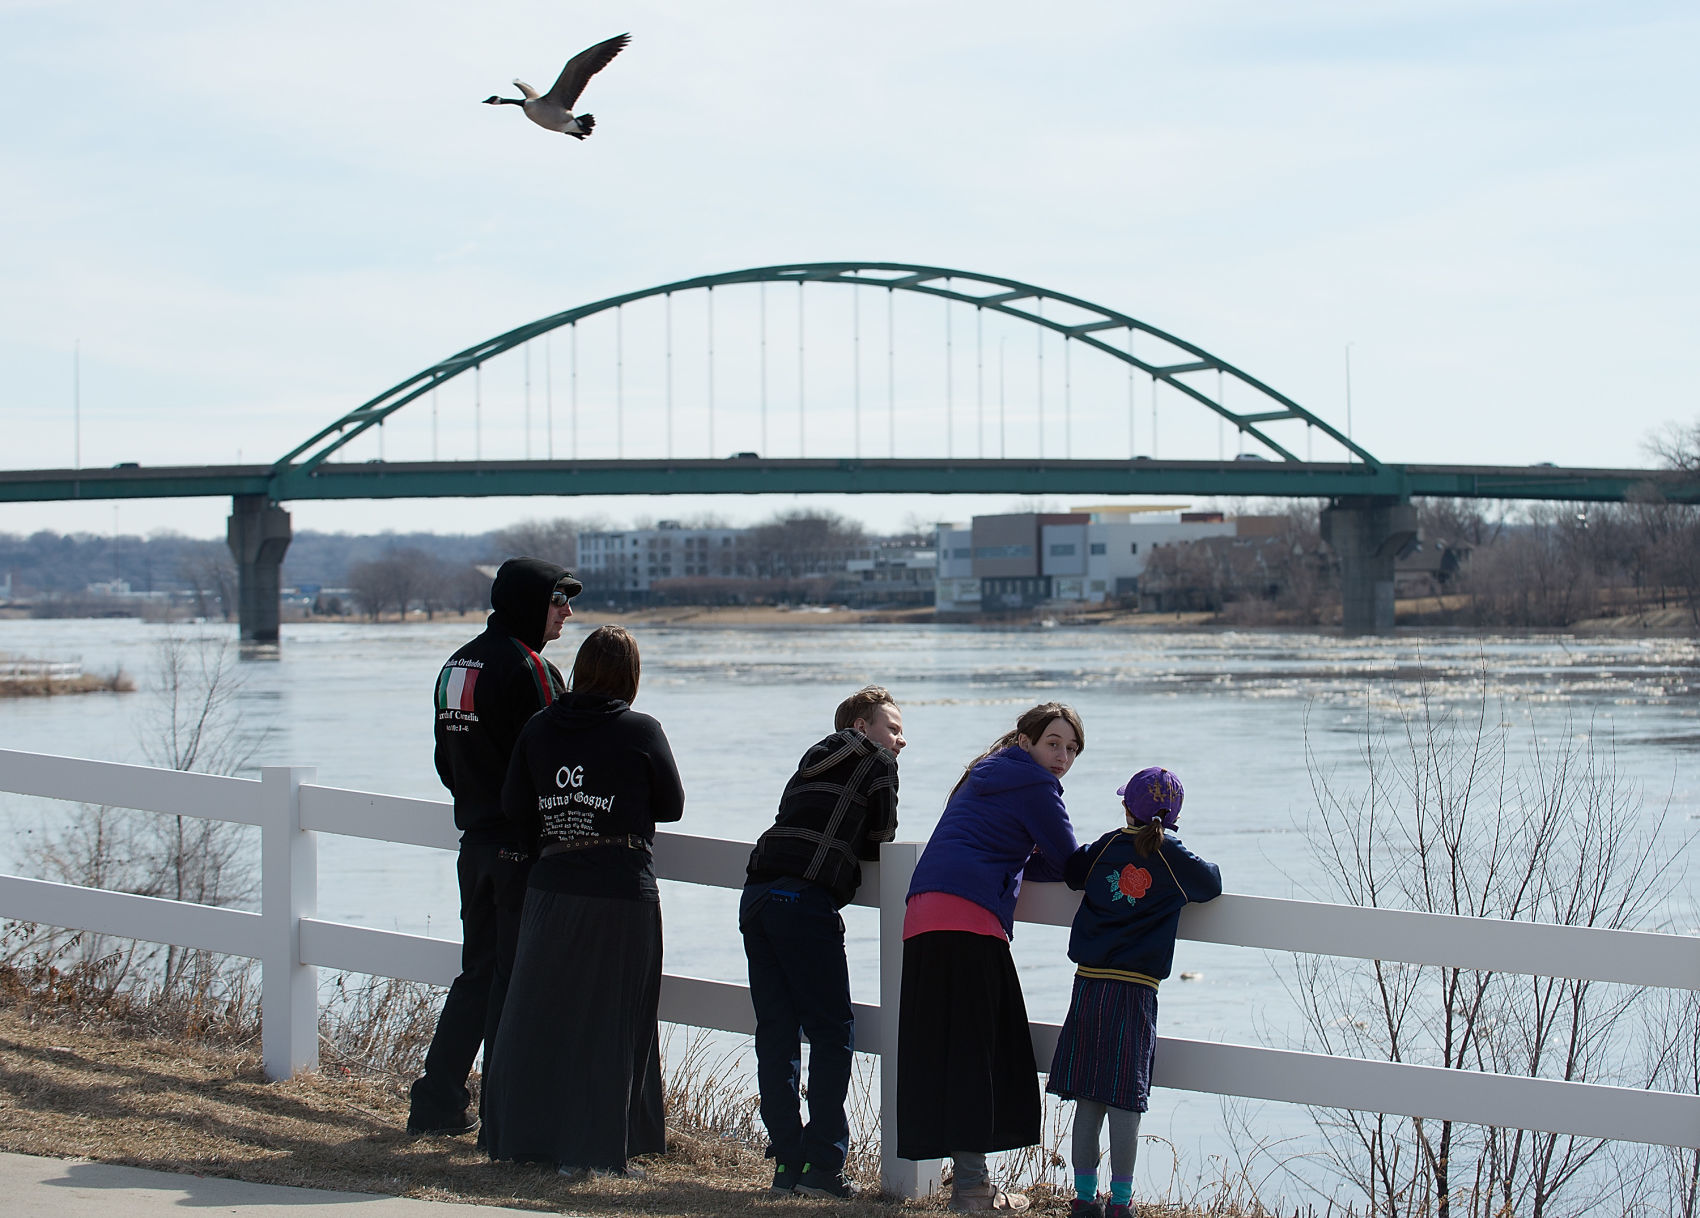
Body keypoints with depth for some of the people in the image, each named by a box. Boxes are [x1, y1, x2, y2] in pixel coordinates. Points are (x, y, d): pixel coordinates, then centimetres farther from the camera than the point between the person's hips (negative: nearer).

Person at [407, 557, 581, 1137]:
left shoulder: (457, 665, 12)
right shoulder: (527, 668, -15)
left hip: (476, 843, 8)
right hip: (524, 847, -8)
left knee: (478, 973, 16)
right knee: (516, 980, -2)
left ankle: (438, 1101, 18)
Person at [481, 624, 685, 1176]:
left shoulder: (538, 730, 2)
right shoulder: (641, 732, -7)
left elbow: (516, 813, 4)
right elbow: (672, 805, 3)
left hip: (550, 891, 4)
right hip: (622, 893, -4)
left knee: (540, 1012, 13)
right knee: (610, 1021, 3)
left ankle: (523, 1136, 21)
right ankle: (595, 1150, 4)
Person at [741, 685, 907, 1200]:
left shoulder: (813, 761, 28)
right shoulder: (875, 762, 8)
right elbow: (880, 842, 10)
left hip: (757, 898, 7)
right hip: (806, 900, -7)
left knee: (776, 1033, 7)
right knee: (832, 1033, -2)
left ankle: (787, 1163, 7)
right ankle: (822, 1165, -7)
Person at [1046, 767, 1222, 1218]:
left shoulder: (1107, 846, 6)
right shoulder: (1172, 856, -2)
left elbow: (1069, 872, 18)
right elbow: (1212, 884, 10)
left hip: (1089, 984, 3)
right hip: (1136, 991, -3)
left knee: (1087, 1101, 7)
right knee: (1125, 1103, 1)